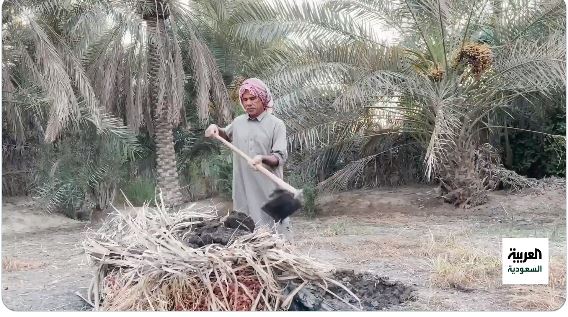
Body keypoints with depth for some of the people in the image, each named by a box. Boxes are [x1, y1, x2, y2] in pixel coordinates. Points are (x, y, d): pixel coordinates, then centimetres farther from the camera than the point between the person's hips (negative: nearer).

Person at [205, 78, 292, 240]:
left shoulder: (276, 124, -4)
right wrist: (215, 129, 12)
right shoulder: (238, 122, 12)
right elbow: (226, 135, 34)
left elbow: (280, 158, -10)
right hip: (243, 189, 5)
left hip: (269, 189, -5)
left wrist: (263, 158, -30)